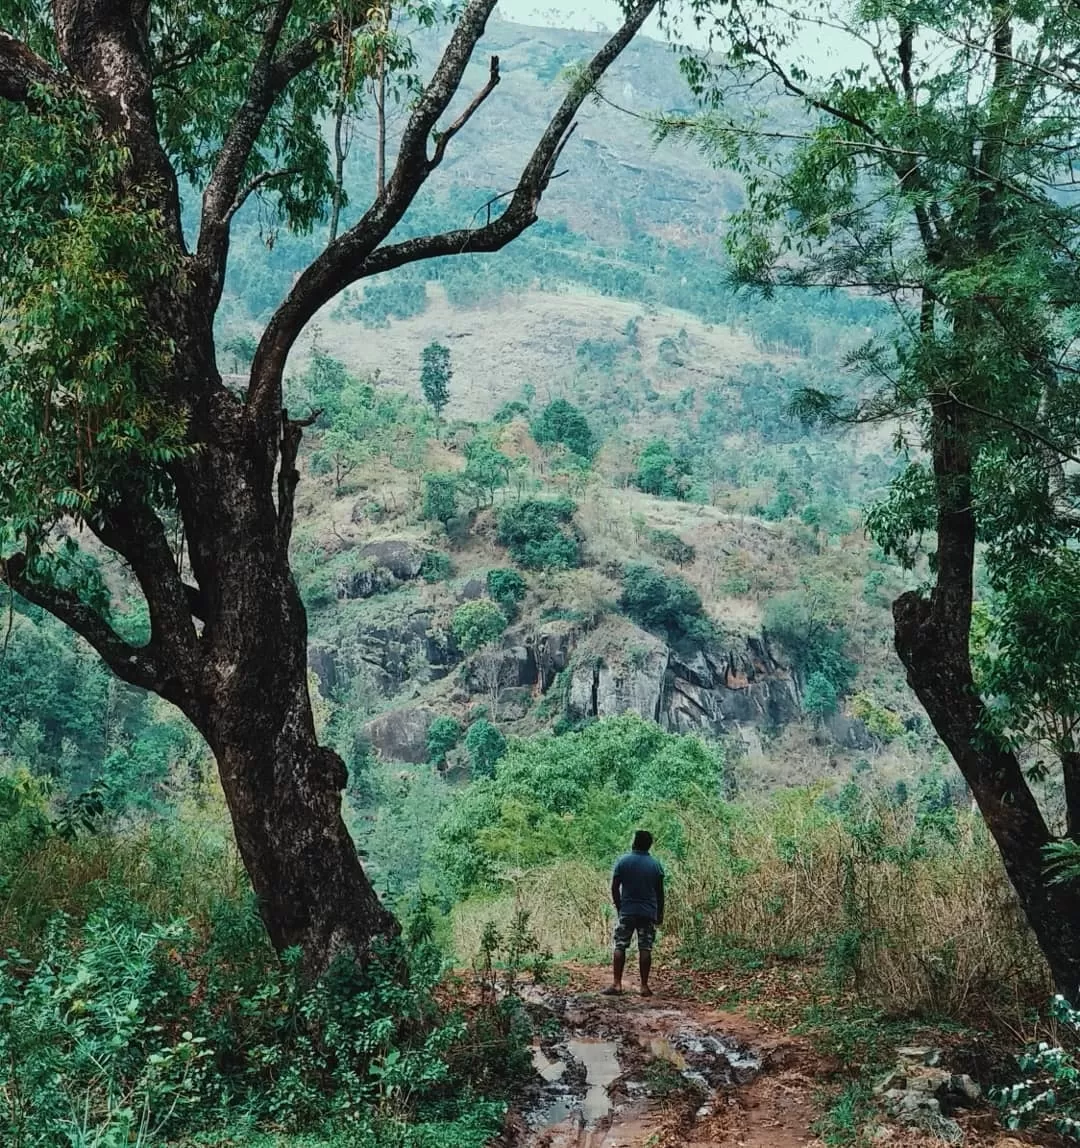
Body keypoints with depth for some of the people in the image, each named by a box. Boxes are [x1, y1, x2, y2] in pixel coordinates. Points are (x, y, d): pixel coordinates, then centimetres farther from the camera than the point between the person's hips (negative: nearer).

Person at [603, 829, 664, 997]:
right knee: (645, 948, 3)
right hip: (648, 912, 1)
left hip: (626, 911, -1)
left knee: (620, 947, 3)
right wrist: (660, 914, 15)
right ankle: (644, 986, 2)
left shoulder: (623, 861, -2)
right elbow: (660, 892, 5)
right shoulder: (655, 864, 2)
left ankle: (617, 984, -2)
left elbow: (614, 887, -2)